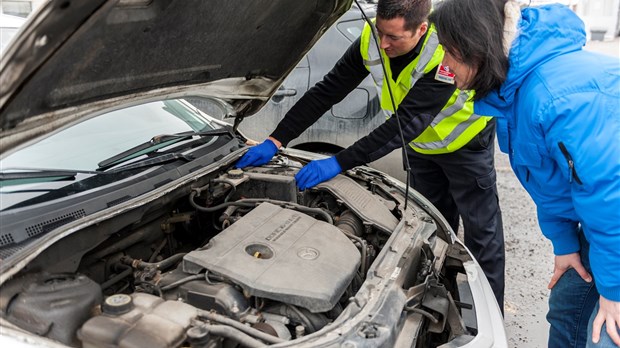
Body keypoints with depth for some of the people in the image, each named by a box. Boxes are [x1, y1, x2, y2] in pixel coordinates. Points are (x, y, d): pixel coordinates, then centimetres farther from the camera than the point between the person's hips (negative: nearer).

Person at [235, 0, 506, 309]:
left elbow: (405, 124, -41)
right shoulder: (372, 40, -22)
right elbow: (326, 92, -20)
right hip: (422, 145, 5)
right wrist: (275, 141, -26)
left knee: (481, 231, 3)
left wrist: (339, 163, -45)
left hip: (466, 142, -5)